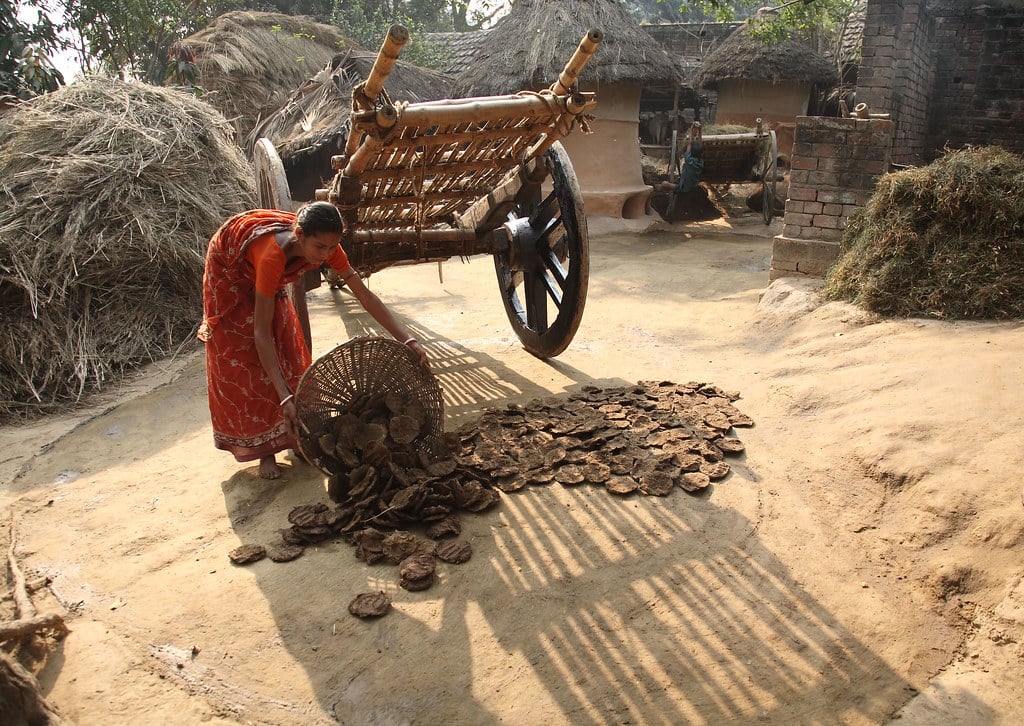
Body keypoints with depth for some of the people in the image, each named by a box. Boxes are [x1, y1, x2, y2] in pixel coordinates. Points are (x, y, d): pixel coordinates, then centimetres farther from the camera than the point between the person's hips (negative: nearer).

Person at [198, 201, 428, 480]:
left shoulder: (325, 245, -30)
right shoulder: (273, 255, -46)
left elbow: (364, 295, -25)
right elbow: (261, 333, -44)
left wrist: (408, 340, -33)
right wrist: (284, 397, -48)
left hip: (266, 279, 6)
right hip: (229, 273, -5)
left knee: (288, 348, 3)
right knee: (243, 360, -3)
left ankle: (296, 436, 14)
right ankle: (265, 448, 6)